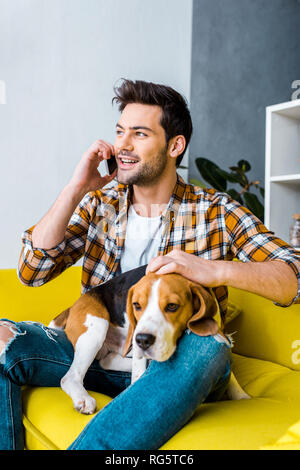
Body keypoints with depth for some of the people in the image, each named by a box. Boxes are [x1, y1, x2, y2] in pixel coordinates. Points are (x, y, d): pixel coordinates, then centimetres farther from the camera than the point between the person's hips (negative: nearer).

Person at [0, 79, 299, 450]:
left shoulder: (215, 211, -1)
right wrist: (75, 189, -9)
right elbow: (32, 270, -2)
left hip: (176, 365, -2)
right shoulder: (99, 204, 7)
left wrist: (215, 270, -27)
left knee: (208, 348, -35)